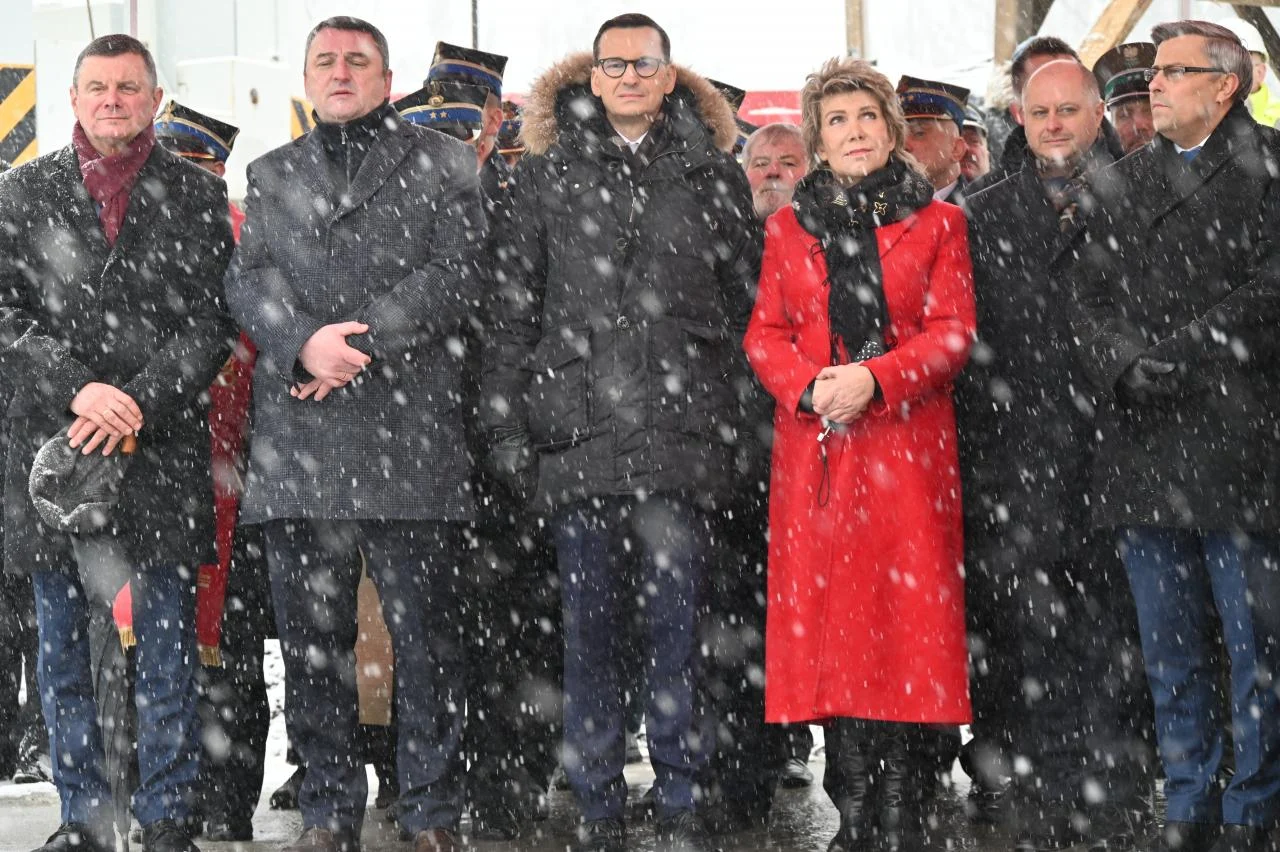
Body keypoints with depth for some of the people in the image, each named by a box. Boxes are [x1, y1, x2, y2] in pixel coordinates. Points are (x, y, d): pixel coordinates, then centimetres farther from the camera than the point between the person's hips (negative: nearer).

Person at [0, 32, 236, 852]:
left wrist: (139, 402, -13)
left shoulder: (199, 195, 5)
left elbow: (212, 323, 0)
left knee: (168, 646, 2)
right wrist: (78, 391, -13)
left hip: (163, 445, -1)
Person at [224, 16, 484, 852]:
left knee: (427, 633, -1)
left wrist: (365, 345, -12)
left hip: (412, 431, -3)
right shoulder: (271, 174, 20)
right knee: (312, 636, 5)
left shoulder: (444, 164, 10)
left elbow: (458, 273, -3)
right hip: (297, 440, 3)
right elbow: (248, 279, 7)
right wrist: (305, 341, -14)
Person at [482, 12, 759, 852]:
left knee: (675, 622, 0)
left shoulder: (714, 173, 10)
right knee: (591, 626, 3)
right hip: (577, 430, 1)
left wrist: (740, 419, 2)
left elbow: (747, 302, 10)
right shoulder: (549, 173, 11)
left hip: (680, 434, -1)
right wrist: (507, 424, 2)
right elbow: (514, 305, 9)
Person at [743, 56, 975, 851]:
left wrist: (872, 378, -16)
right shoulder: (789, 226, 13)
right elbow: (765, 332, 9)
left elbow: (953, 332, -1)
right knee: (827, 613, -1)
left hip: (907, 444, -2)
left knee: (906, 604, -6)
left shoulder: (937, 223, 7)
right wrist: (809, 388, -11)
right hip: (816, 447, 2)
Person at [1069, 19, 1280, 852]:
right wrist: (1125, 360, -10)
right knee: (1171, 653, 11)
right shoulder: (1126, 182, 17)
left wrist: (1186, 348, -15)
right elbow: (1091, 296, 9)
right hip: (1144, 452, 5)